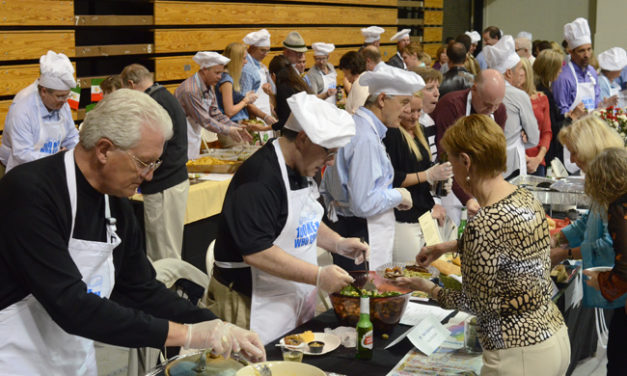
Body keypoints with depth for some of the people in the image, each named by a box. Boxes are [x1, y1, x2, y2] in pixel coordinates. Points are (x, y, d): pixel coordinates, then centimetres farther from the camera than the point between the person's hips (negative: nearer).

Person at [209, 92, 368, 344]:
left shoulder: (300, 170, 9)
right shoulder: (259, 177, -23)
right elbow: (256, 252, -28)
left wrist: (338, 243, 7)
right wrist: (319, 276, -25)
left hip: (296, 298, 9)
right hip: (257, 303, -9)